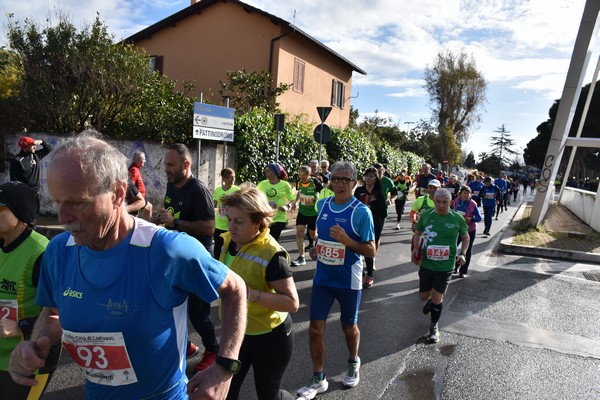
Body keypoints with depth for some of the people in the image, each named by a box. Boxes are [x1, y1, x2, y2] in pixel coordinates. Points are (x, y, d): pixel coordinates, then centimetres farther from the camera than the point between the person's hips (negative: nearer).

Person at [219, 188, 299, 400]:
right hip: (236, 332, 6)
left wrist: (250, 293, -34)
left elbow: (292, 303, -26)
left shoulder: (271, 254, -27)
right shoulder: (229, 241, -5)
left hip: (269, 336, -6)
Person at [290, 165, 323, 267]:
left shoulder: (315, 182, -18)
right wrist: (296, 202, 3)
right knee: (299, 232, -8)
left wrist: (314, 201, -25)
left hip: (314, 213, -4)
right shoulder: (299, 183, -3)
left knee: (312, 235, 7)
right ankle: (301, 257, -2)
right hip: (302, 212, 4)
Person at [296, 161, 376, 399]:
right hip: (322, 278, 4)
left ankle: (353, 364, 47)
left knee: (349, 327, 17)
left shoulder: (361, 212, -15)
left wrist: (346, 240, -28)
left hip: (348, 281, -3)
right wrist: (316, 248, 0)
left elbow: (371, 251, -14)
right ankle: (318, 380, 22)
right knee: (315, 328, 3)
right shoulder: (322, 205, -1)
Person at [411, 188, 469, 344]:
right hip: (426, 263, 2)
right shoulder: (426, 215, -4)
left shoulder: (457, 218, -7)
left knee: (436, 298, 0)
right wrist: (415, 249, -6)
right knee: (424, 296, 12)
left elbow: (466, 238, 8)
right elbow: (417, 233, 10)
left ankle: (434, 327, 24)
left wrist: (462, 254, -7)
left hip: (445, 266, -2)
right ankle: (432, 300, 50)